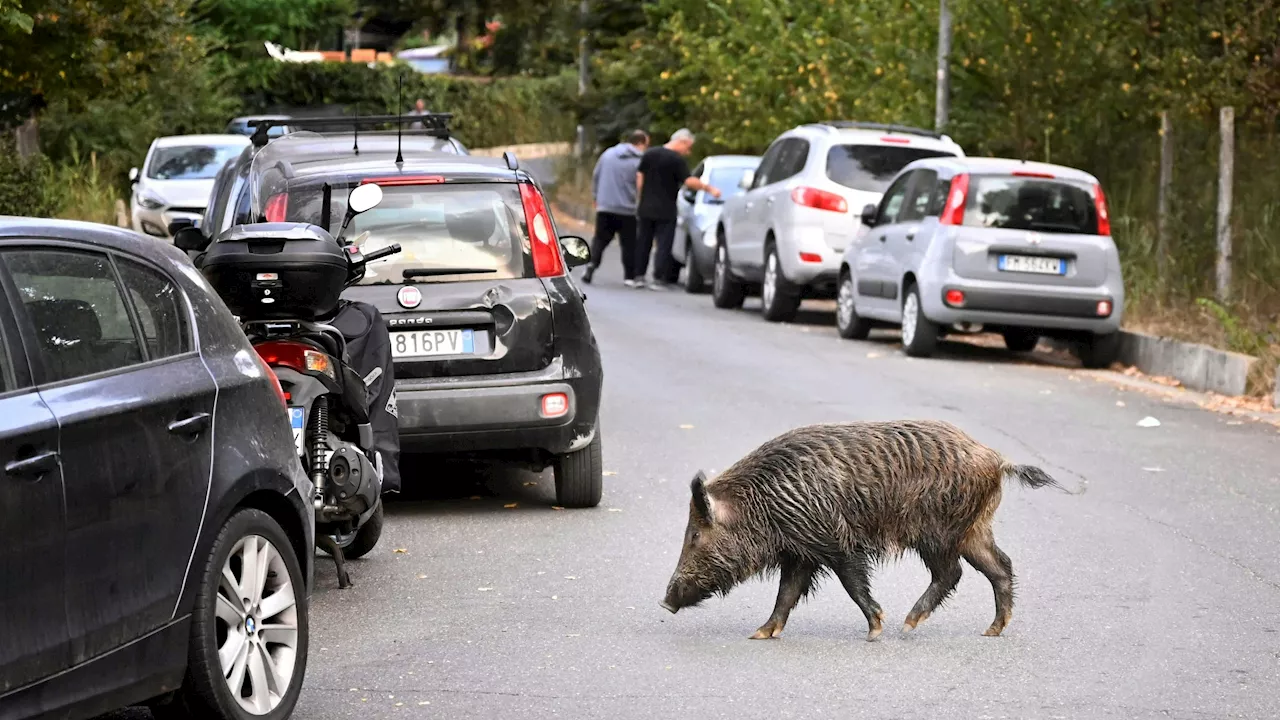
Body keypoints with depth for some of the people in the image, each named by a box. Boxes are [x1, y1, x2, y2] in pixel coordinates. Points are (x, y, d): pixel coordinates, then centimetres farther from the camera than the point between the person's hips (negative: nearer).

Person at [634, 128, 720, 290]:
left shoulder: (649, 154, 9)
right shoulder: (678, 160, -11)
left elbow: (639, 178, 9)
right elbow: (689, 181, -19)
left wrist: (641, 198, 14)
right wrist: (709, 189, -13)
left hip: (645, 208, 5)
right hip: (665, 210, -5)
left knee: (643, 242, 12)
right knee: (664, 244, -1)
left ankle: (638, 275, 12)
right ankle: (659, 279, -5)